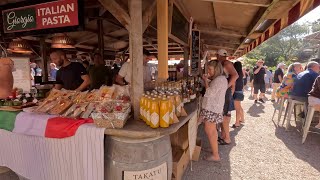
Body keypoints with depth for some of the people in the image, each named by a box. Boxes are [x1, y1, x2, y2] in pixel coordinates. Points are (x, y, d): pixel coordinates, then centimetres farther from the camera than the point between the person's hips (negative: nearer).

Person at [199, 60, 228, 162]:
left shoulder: (219, 80, -18)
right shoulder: (219, 79, 15)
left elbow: (210, 93, -22)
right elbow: (210, 90, 16)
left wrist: (206, 81, -12)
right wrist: (206, 80, 7)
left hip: (212, 109, -10)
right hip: (213, 108, 10)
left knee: (209, 131, -3)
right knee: (213, 130, 20)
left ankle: (215, 156, 6)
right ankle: (215, 149, 34)